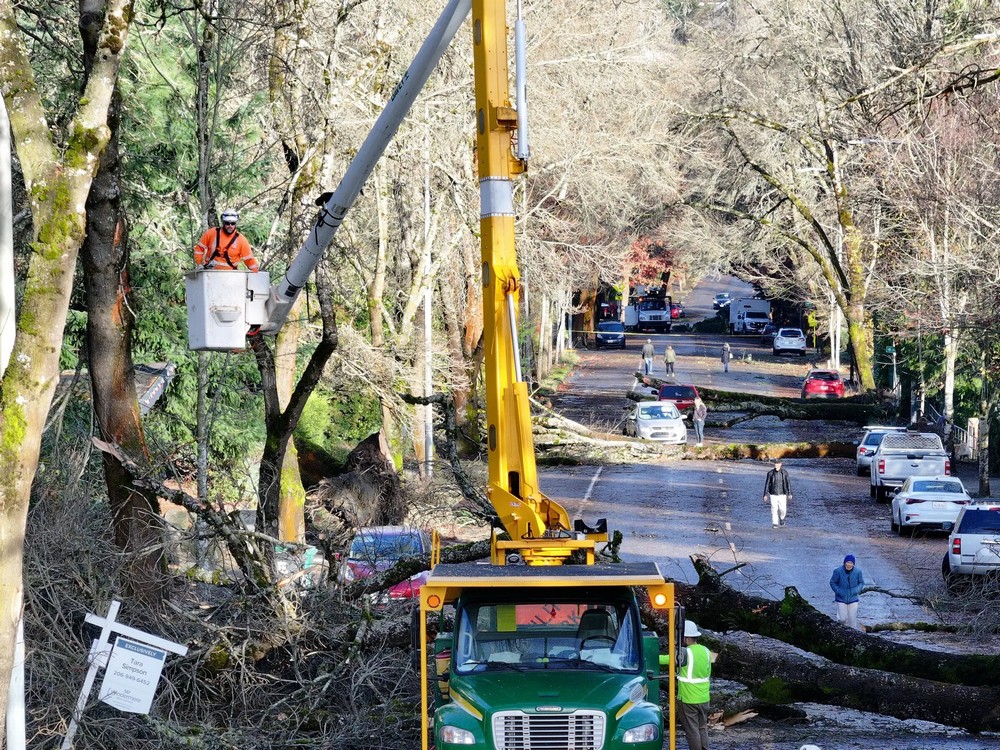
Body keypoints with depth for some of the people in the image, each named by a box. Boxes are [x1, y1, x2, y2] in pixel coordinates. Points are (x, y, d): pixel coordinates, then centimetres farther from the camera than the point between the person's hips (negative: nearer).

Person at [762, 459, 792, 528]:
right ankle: (775, 524, 0)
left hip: (782, 494, 0)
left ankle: (781, 517, 31)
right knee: (774, 509, -7)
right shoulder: (770, 473, -6)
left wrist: (789, 494, -11)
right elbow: (767, 484, -3)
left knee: (782, 509, -1)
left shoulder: (784, 473, -5)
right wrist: (765, 495, -9)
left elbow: (788, 483, -4)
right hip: (773, 494, 0)